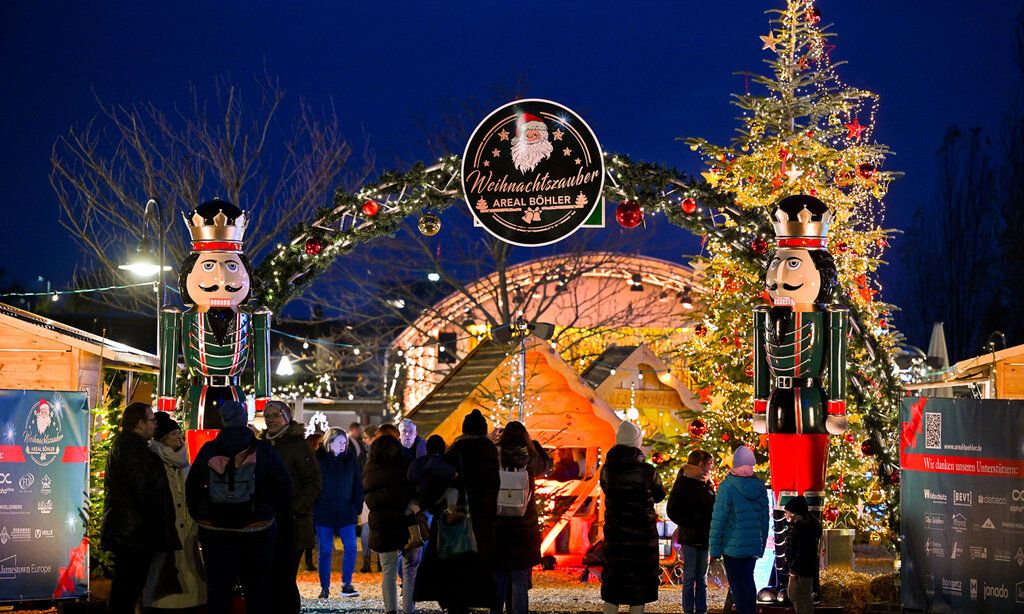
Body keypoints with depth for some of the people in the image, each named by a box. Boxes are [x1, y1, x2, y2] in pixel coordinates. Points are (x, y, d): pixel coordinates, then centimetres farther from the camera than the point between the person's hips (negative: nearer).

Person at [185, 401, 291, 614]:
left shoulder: (208, 450, -1)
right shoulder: (264, 451, -6)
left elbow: (192, 487, 4)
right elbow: (284, 487, -4)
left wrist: (199, 516, 15)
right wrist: (279, 515, 10)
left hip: (214, 530, 1)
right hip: (257, 530, -1)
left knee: (218, 588, 7)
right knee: (257, 588, 7)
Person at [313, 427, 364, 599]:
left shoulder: (350, 459, 6)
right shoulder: (318, 459, -1)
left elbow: (358, 485, 9)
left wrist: (357, 506, 1)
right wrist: (313, 507, -7)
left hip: (346, 513, 2)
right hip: (323, 514, -2)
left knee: (350, 548, -6)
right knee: (325, 551, 2)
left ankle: (346, 584, 4)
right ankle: (325, 587, 10)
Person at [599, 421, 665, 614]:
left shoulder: (607, 469, -3)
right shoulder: (647, 471, -14)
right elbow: (659, 495, 3)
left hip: (614, 535, 3)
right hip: (642, 536, -3)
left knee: (611, 590, 11)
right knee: (638, 589, 6)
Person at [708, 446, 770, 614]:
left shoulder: (727, 487, -16)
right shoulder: (760, 487, 1)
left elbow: (718, 520, -14)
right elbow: (765, 518, 9)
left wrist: (715, 548, -6)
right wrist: (762, 545, 18)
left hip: (733, 546, -5)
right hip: (754, 545, 5)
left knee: (737, 584, 3)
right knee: (748, 582, 17)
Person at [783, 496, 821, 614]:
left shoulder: (804, 528, -23)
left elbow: (803, 551, -25)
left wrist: (795, 568, -22)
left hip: (804, 568, -11)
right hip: (795, 567, 11)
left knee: (805, 595, 1)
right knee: (792, 593, 18)